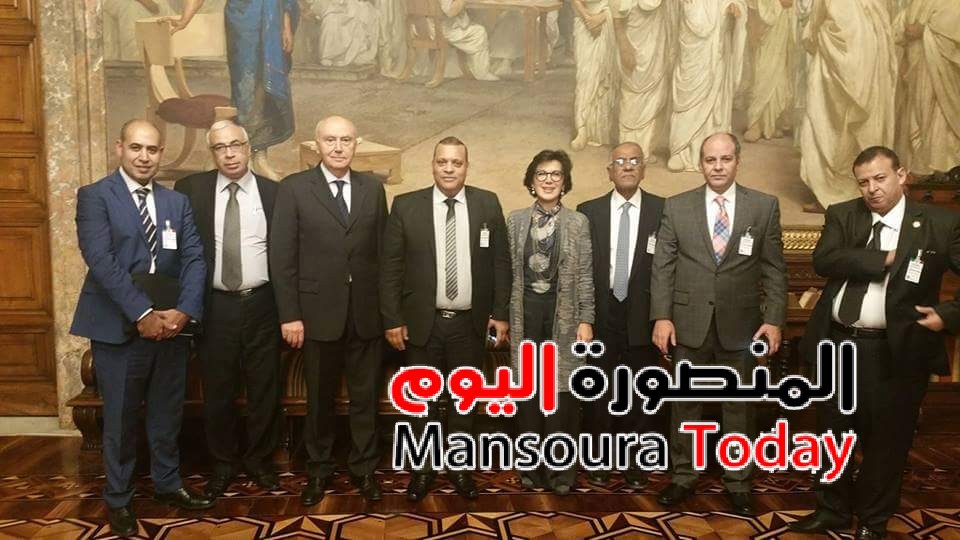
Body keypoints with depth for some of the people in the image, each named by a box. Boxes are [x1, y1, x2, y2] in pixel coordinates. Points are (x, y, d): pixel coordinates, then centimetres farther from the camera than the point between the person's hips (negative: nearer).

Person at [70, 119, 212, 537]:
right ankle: (118, 499, 27)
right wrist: (143, 314, -21)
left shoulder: (177, 202, 10)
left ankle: (168, 484, 34)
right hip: (118, 327, -4)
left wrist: (183, 310, -14)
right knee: (120, 419, 9)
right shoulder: (95, 196, -4)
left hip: (171, 324, 4)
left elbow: (195, 259, 1)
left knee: (167, 414, 15)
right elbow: (101, 260, -15)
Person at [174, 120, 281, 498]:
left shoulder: (273, 192, 2)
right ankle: (223, 462, 30)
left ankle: (258, 459, 29)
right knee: (218, 392, 10)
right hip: (214, 306, 0)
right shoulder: (191, 189, 1)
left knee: (265, 389, 10)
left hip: (261, 305, 0)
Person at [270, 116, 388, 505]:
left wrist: (388, 306, 2)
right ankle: (319, 469, 31)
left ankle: (363, 468, 28)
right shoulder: (294, 188, -3)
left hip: (366, 312, 2)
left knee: (365, 396, 10)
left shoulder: (373, 188, 6)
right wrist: (289, 314, -9)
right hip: (319, 311, -2)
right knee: (320, 398, 13)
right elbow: (282, 256, -5)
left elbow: (383, 251, 5)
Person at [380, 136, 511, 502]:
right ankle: (423, 468, 29)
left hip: (470, 323, 1)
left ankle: (459, 467, 31)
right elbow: (390, 267, -3)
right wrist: (392, 320, -6)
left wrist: (500, 313, 1)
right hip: (422, 322, -1)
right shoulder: (406, 205, -3)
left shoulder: (488, 204, 1)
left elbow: (501, 262, 4)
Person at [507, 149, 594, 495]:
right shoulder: (516, 220, 6)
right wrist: (503, 315, 3)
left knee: (562, 390, 1)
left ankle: (561, 469, 14)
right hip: (526, 312, 2)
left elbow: (585, 275, 0)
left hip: (563, 314, -1)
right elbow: (508, 271, 7)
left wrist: (586, 320, -7)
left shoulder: (578, 222, 2)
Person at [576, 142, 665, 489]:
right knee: (598, 393, 11)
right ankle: (598, 461, 28)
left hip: (642, 317, 0)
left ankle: (636, 464, 28)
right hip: (600, 316, 1)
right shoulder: (588, 211, 2)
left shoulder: (662, 211, -1)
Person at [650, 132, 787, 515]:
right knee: (685, 402, 11)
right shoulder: (676, 207, 1)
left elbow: (774, 268, 1)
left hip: (740, 324, 0)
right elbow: (662, 267, 0)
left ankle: (737, 481, 28)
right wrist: (661, 316, -8)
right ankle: (683, 475, 28)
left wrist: (774, 318, -6)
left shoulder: (765, 206, 1)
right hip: (689, 322, 0)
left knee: (738, 405, 12)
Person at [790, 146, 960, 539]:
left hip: (895, 352, -2)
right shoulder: (841, 215, 2)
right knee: (832, 433, 16)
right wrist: (885, 258, -17)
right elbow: (823, 261, -15)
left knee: (887, 440, 11)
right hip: (837, 344, 2)